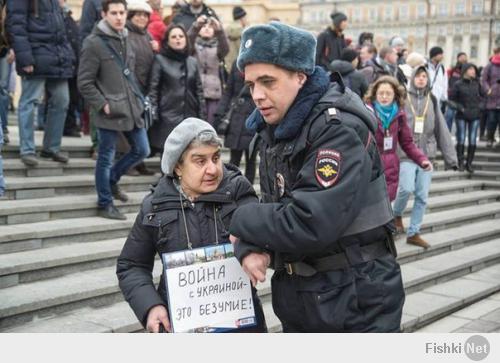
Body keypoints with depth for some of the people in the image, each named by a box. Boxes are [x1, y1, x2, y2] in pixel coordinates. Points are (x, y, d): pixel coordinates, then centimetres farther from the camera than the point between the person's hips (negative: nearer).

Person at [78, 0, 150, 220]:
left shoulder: (125, 39, 12)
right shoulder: (94, 43, -10)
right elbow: (84, 83, -12)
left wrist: (136, 99, 11)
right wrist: (103, 105, -15)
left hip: (131, 109, 7)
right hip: (110, 112, -7)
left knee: (141, 150, 14)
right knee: (106, 158, 3)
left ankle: (112, 180, 34)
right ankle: (105, 204, 17)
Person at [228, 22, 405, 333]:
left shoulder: (340, 129, -22)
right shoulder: (276, 127, 5)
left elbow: (310, 223, -30)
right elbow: (274, 206, 7)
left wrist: (242, 221, -14)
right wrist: (250, 247, -14)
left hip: (355, 302, -7)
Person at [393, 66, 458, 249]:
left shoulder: (432, 101, 10)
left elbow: (442, 130, 10)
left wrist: (450, 156, 6)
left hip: (427, 154, 4)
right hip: (406, 153, -4)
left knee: (422, 196, 4)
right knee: (407, 188, -19)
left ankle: (413, 233, 15)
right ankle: (397, 214, 12)